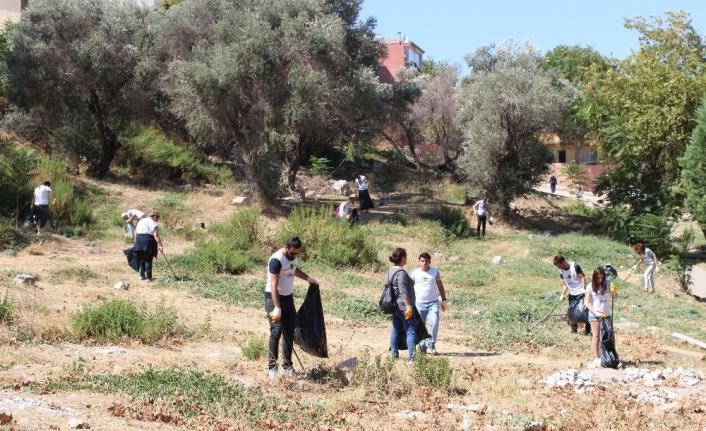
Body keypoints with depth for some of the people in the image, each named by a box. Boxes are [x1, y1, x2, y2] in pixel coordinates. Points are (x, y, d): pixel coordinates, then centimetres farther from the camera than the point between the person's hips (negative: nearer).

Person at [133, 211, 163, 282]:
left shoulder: (141, 221, 20)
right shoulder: (154, 223, -1)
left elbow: (135, 232, 15)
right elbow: (156, 235, -13)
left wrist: (136, 241, 17)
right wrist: (160, 245, -17)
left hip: (139, 239, 6)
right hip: (148, 239, -6)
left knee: (142, 259, 18)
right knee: (148, 260, -3)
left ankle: (142, 275, 22)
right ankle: (148, 278, -4)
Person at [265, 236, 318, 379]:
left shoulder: (294, 256, 1)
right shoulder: (276, 260, -24)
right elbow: (273, 285, -28)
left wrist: (308, 278, 23)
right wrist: (277, 308, -32)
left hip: (288, 297, 8)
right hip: (274, 298, -8)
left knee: (289, 333, 8)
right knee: (276, 332, -13)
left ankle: (287, 365, 15)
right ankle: (272, 367, -8)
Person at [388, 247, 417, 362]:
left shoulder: (391, 271, 11)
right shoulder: (401, 273, -18)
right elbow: (403, 292, -23)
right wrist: (408, 306, -23)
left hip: (394, 305, 9)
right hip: (403, 306, -9)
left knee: (396, 330, 14)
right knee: (411, 331, -6)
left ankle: (394, 353, 17)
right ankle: (411, 356, -9)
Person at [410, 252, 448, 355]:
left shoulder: (435, 271, 5)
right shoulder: (415, 273, 2)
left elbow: (440, 286, 14)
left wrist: (444, 300, 12)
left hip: (433, 302, 0)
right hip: (419, 303, 0)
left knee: (434, 323, -14)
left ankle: (431, 345, -2)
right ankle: (422, 346, 15)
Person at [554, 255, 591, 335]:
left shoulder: (575, 266, -14)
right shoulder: (561, 271, 3)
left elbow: (582, 277, -13)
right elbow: (565, 284, 10)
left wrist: (584, 288, -23)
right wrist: (563, 294, -2)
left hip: (581, 292, -6)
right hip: (572, 294, 6)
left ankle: (588, 330, 2)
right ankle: (574, 329, 15)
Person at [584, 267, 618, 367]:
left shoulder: (607, 284, -2)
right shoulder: (591, 287, -10)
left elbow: (615, 297, -3)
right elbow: (587, 303, -11)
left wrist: (614, 291, -26)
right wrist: (597, 313, -20)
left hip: (606, 314, 3)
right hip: (594, 315, -3)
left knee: (611, 336, 7)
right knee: (596, 336, 0)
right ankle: (597, 358, 5)